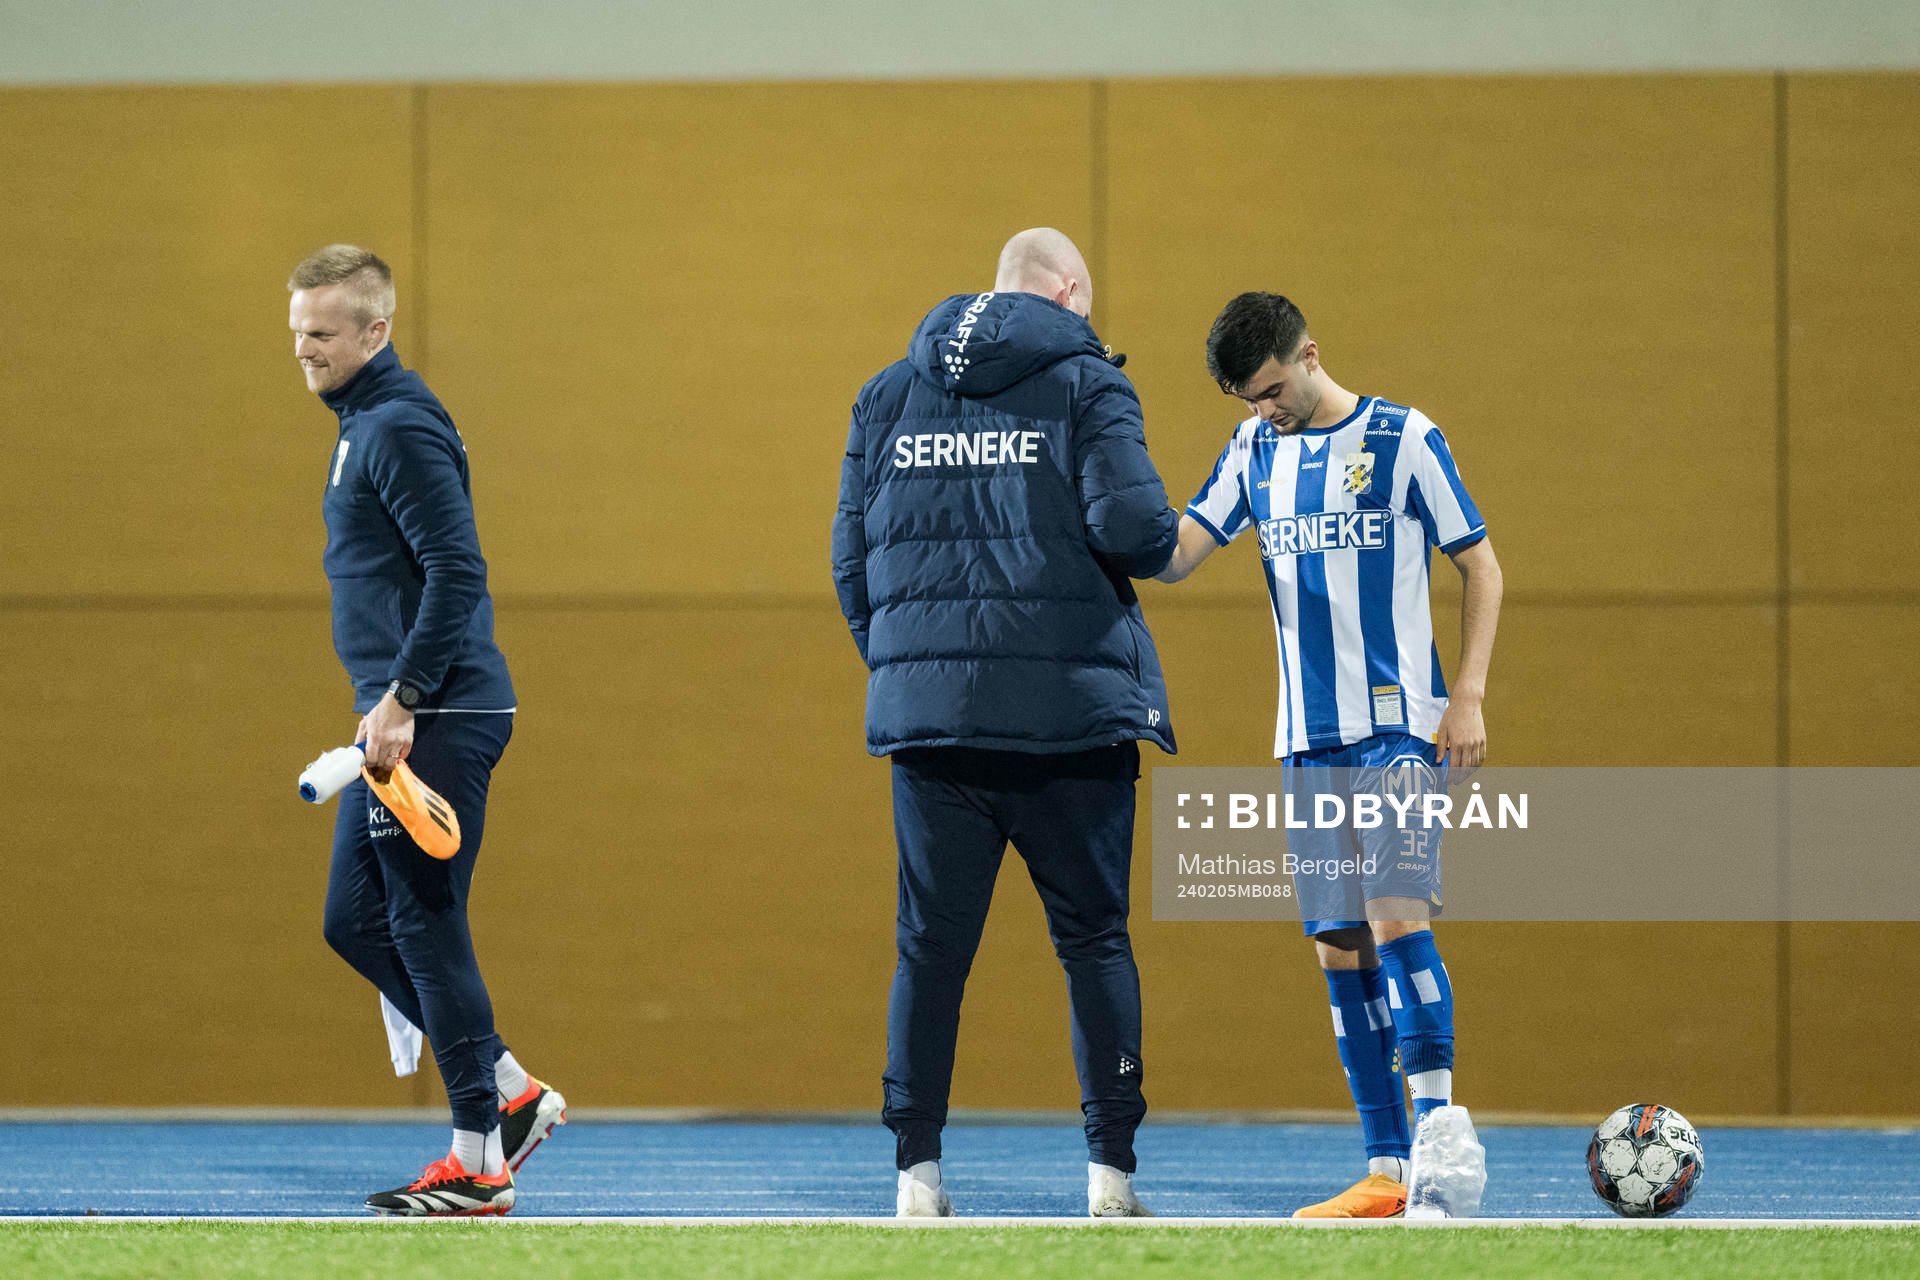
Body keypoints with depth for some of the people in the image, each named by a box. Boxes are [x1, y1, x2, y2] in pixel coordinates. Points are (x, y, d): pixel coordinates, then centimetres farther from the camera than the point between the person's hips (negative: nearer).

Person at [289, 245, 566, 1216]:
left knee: (426, 924, -6)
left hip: (441, 722, -10)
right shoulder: (361, 424, 17)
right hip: (405, 721, 10)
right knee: (355, 920, 11)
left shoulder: (402, 429, -14)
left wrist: (401, 699, -23)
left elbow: (457, 571, -22)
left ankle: (480, 1163, 0)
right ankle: (511, 1093, 16)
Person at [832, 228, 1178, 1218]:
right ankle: (1110, 1166, 2)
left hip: (926, 709, 3)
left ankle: (917, 1170, 2)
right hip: (1068, 704, -3)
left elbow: (851, 555, 12)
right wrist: (1155, 547, 9)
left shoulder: (889, 393, 13)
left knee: (931, 944, 6)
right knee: (1093, 938, 5)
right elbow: (1131, 525, -13)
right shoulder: (1085, 383, -1)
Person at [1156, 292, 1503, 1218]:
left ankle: (1441, 1123, -15)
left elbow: (1480, 566, 2)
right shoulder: (1255, 449, 10)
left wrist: (1469, 694, -6)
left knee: (1396, 914, -19)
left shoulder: (1404, 440, -3)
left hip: (1401, 727, -5)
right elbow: (1174, 554, 3)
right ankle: (1386, 1170, 6)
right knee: (1341, 947, 3)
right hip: (1308, 740, 5)